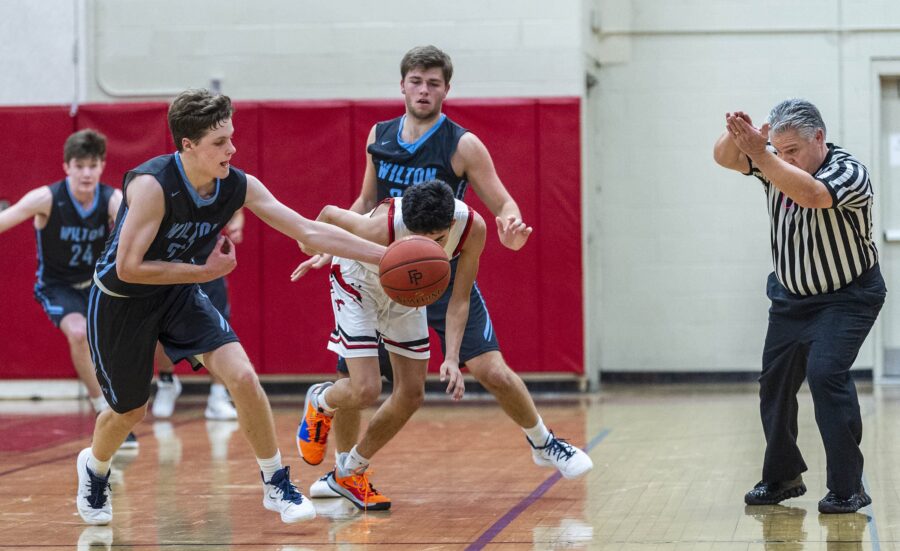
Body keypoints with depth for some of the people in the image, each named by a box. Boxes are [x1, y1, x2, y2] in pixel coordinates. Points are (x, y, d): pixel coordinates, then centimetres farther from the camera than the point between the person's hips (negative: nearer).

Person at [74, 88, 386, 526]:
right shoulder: (153, 185, -32)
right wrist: (205, 271, -24)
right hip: (121, 303, -4)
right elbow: (129, 267, -30)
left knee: (243, 377, -15)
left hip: (179, 294, 4)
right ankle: (93, 468, 48)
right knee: (130, 411, 12)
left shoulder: (239, 187, -16)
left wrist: (385, 255, -22)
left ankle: (277, 486, 2)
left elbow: (309, 231, -15)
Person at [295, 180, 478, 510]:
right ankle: (320, 402, 21)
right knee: (365, 391, -17)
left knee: (412, 395, 3)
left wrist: (452, 358, -31)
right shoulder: (383, 227, -41)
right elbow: (330, 214, -20)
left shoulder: (472, 227, -31)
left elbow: (459, 299, -20)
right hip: (359, 283, -5)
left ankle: (348, 473, 22)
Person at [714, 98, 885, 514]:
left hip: (846, 298, -7)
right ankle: (783, 478, 27)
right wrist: (736, 135, -40)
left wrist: (761, 157, -51)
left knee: (825, 372, -23)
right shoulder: (777, 165, -5)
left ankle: (847, 487, -16)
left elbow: (810, 194, -44)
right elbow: (725, 158, -17)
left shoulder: (849, 172, -23)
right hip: (790, 296, 7)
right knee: (774, 381, 9)